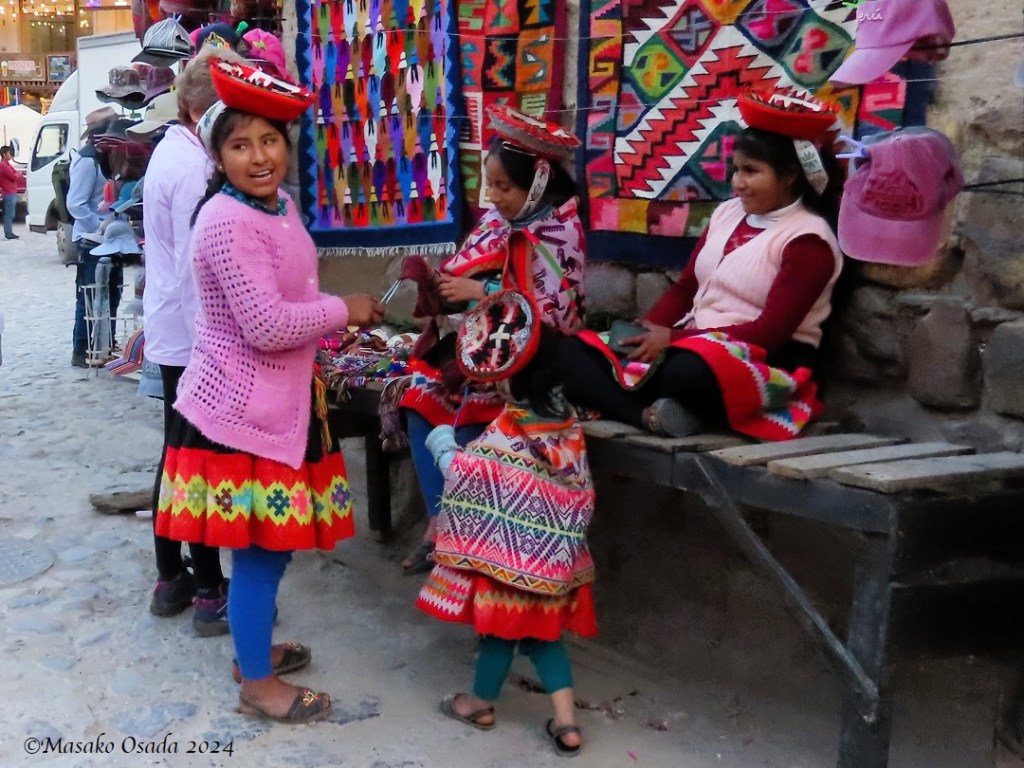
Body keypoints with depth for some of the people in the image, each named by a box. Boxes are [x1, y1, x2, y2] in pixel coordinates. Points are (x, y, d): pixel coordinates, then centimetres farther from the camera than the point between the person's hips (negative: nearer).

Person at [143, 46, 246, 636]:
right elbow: (197, 268, -22)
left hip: (170, 332, 10)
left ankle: (170, 579, 27)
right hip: (194, 335, -10)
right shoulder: (193, 167, -20)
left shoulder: (173, 151, 11)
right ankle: (210, 594, 9)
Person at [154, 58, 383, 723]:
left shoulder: (278, 205, 8)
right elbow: (267, 325, -27)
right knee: (260, 548, 2)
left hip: (278, 398, 9)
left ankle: (255, 647, 38)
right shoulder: (228, 223, -22)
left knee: (271, 542, 20)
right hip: (241, 408, -9)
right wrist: (342, 310, -16)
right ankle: (258, 684, 18)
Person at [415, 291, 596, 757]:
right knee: (541, 628, 17)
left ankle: (482, 702, 34)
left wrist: (443, 444, 3)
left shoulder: (507, 433, -23)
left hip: (510, 551, -6)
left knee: (500, 624, 12)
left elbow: (464, 476, -15)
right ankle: (565, 719, 13)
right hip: (553, 552, 6)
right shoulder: (565, 420, -2)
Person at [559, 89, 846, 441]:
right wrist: (648, 330, -6)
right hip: (695, 345, 8)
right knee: (575, 350, -9)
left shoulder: (808, 240, -9)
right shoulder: (727, 213, 13)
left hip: (767, 361, -8)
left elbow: (771, 331, -16)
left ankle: (664, 415, -12)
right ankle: (649, 417, -31)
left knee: (688, 371, -44)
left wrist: (673, 338, -19)